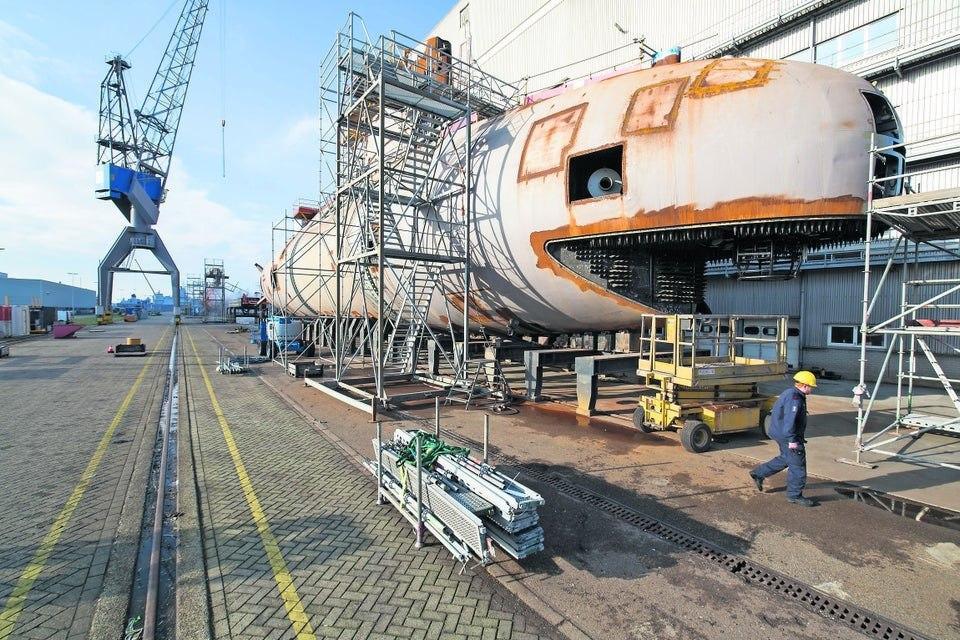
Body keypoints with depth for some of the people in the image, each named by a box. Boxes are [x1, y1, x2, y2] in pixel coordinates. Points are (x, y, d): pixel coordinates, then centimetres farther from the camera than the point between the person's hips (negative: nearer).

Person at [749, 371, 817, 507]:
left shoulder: (790, 394, 12)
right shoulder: (795, 398, -21)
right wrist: (792, 440, -27)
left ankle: (758, 473, 25)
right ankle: (795, 495, 11)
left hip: (782, 433, 11)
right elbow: (789, 420, -28)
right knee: (798, 465, 0)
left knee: (785, 459, 22)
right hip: (787, 436, -11)